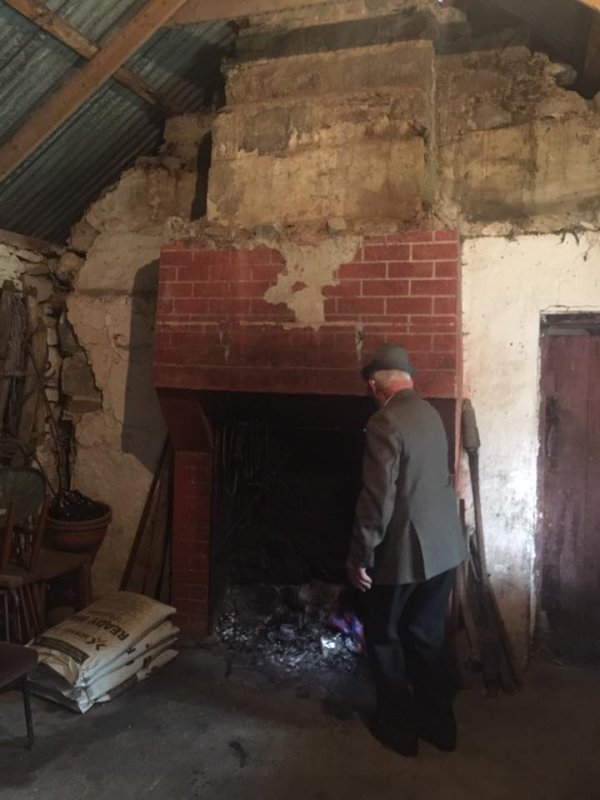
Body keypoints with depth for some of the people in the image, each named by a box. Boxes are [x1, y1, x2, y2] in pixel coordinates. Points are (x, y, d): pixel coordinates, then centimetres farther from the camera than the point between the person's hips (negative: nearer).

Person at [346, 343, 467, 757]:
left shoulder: (384, 423, -21)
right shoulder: (431, 414, 6)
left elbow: (378, 499, -24)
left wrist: (360, 557, -14)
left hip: (405, 551, -8)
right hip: (444, 547, 8)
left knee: (385, 637, 13)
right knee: (429, 636, 20)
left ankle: (398, 727, 26)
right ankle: (439, 723, 33)